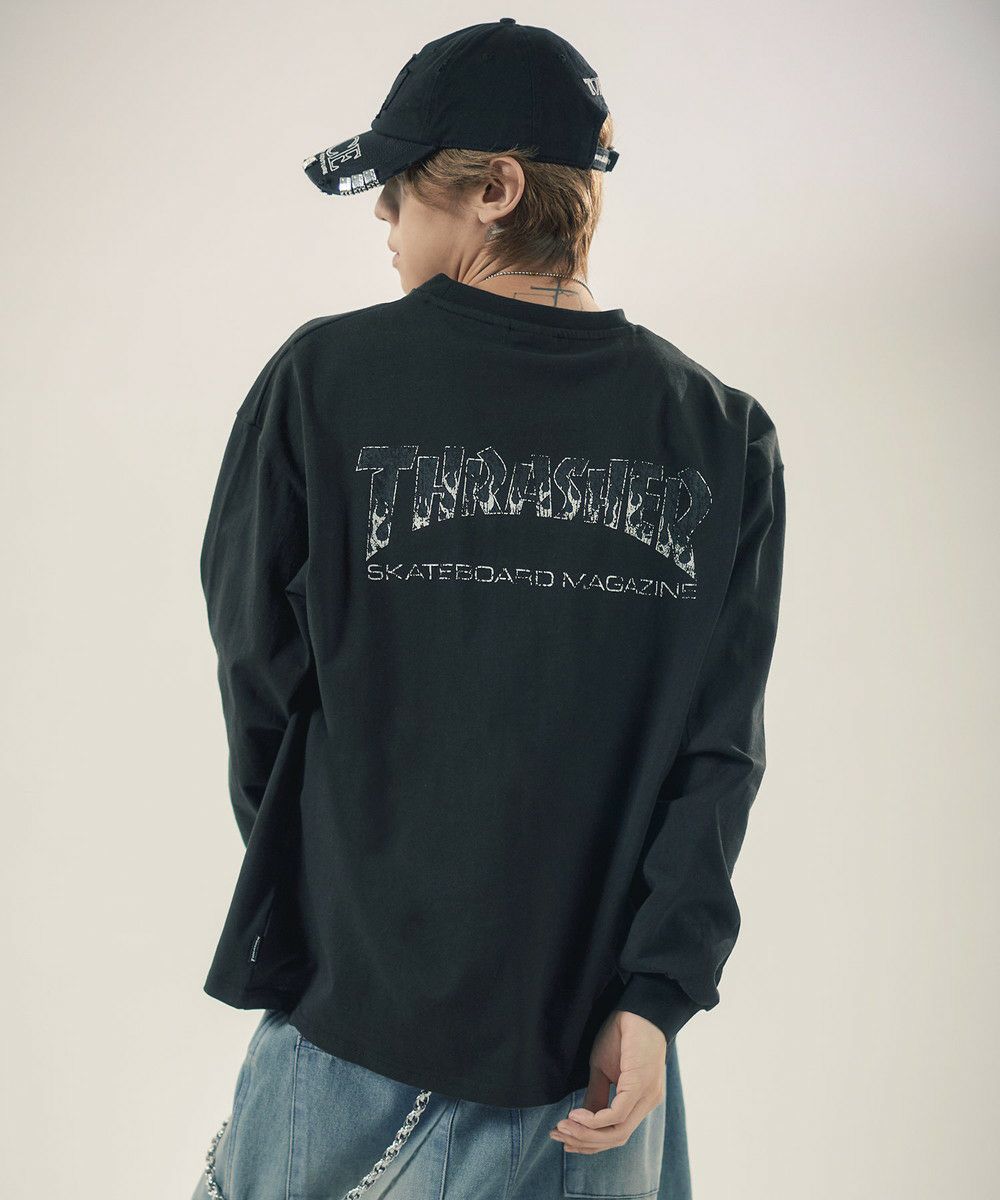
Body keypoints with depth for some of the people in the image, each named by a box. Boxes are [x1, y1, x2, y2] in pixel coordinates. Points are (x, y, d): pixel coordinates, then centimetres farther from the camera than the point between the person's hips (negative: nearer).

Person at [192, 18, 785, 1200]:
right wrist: (659, 991, -7)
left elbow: (260, 678, -2)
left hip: (358, 982, -1)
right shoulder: (724, 434, -2)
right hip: (593, 1021, 2)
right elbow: (721, 747, -8)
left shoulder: (321, 378, -9)